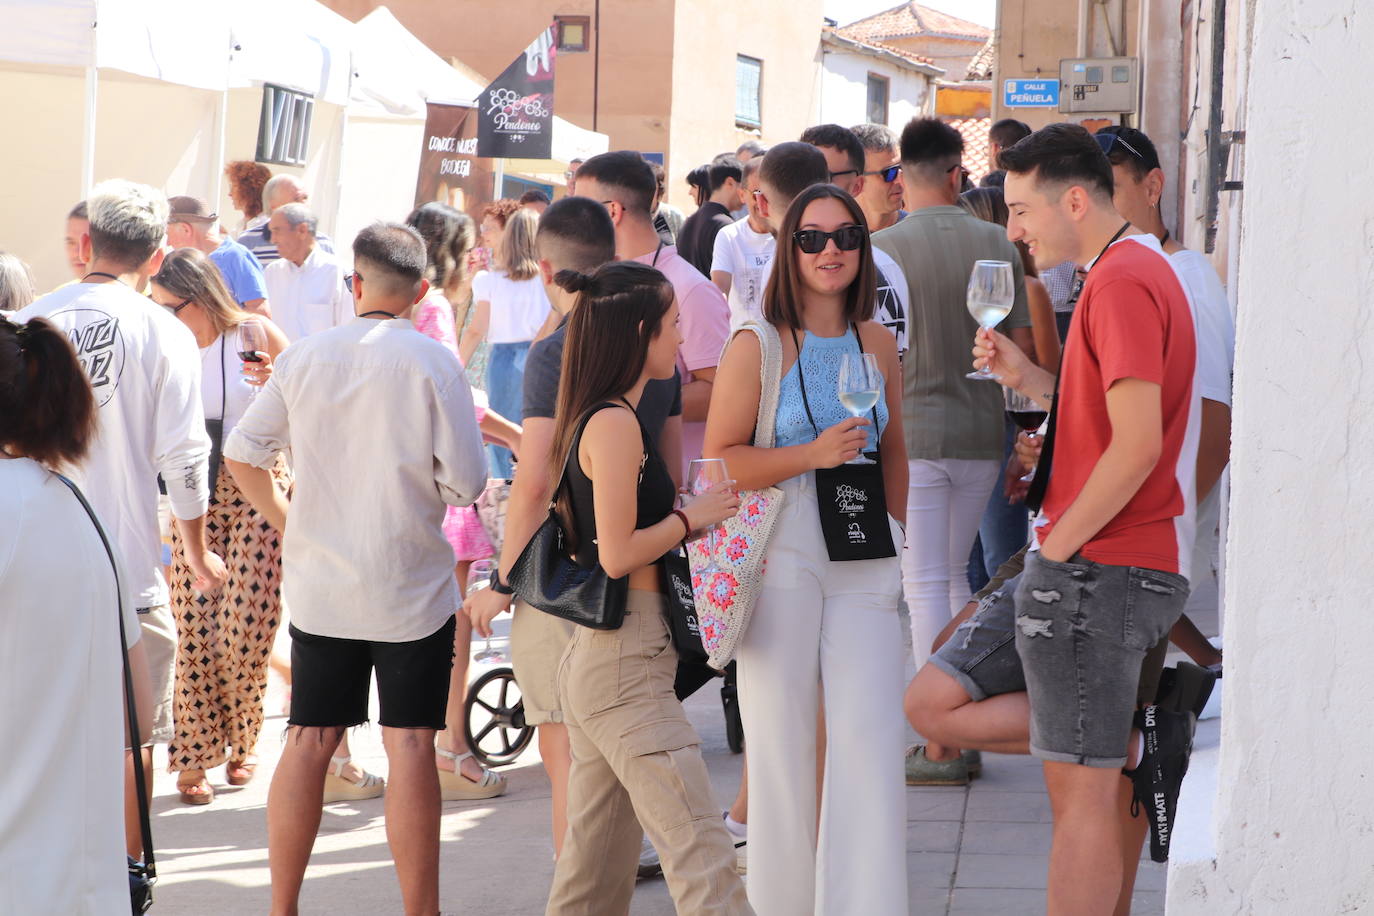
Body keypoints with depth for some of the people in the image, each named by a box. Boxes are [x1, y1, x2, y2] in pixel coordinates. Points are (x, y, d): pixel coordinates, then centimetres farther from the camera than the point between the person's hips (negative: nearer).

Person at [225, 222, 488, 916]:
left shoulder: (304, 358, 0)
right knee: (409, 747, 0)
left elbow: (242, 454, 5)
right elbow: (466, 483, -10)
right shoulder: (432, 363, -10)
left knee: (307, 744, 9)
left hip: (317, 586, 3)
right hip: (410, 586, -3)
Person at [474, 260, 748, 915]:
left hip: (593, 660, 10)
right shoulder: (615, 422, -14)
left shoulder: (594, 419, 16)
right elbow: (618, 554, -19)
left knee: (598, 862, 14)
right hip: (627, 659, -10)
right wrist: (693, 516, -8)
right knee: (699, 849, -14)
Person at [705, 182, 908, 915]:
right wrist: (814, 454, -18)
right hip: (782, 556, -3)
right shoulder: (757, 345, -5)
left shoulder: (877, 343, 9)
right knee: (781, 739, 5)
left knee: (870, 737, -5)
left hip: (863, 563, 3)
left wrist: (895, 542, 19)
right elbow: (719, 461, -9)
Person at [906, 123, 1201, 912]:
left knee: (1084, 794, -6)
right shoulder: (1129, 272, 17)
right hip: (1073, 567, 11)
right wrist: (1029, 379, 9)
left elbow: (1138, 443, -24)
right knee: (935, 704, 8)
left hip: (1101, 571, -11)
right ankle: (1139, 738, 4)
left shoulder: (1123, 280, -16)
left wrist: (1057, 547, -14)